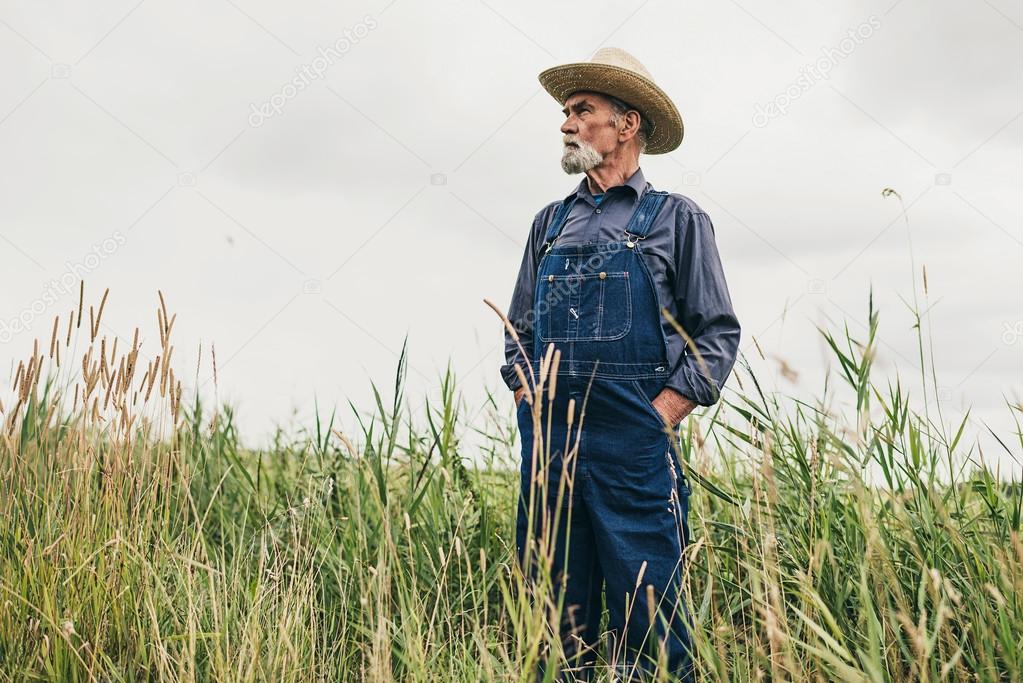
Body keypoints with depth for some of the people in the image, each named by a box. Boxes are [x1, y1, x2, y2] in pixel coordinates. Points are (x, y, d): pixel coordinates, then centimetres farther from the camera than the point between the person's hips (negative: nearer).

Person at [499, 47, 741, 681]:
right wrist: (529, 405, 6)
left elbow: (718, 333, 1)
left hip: (635, 444, -4)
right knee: (557, 620, 8)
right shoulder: (551, 222, 18)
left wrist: (660, 415, -9)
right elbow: (520, 330, 21)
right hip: (548, 437, 5)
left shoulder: (677, 218, 5)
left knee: (649, 622, -3)